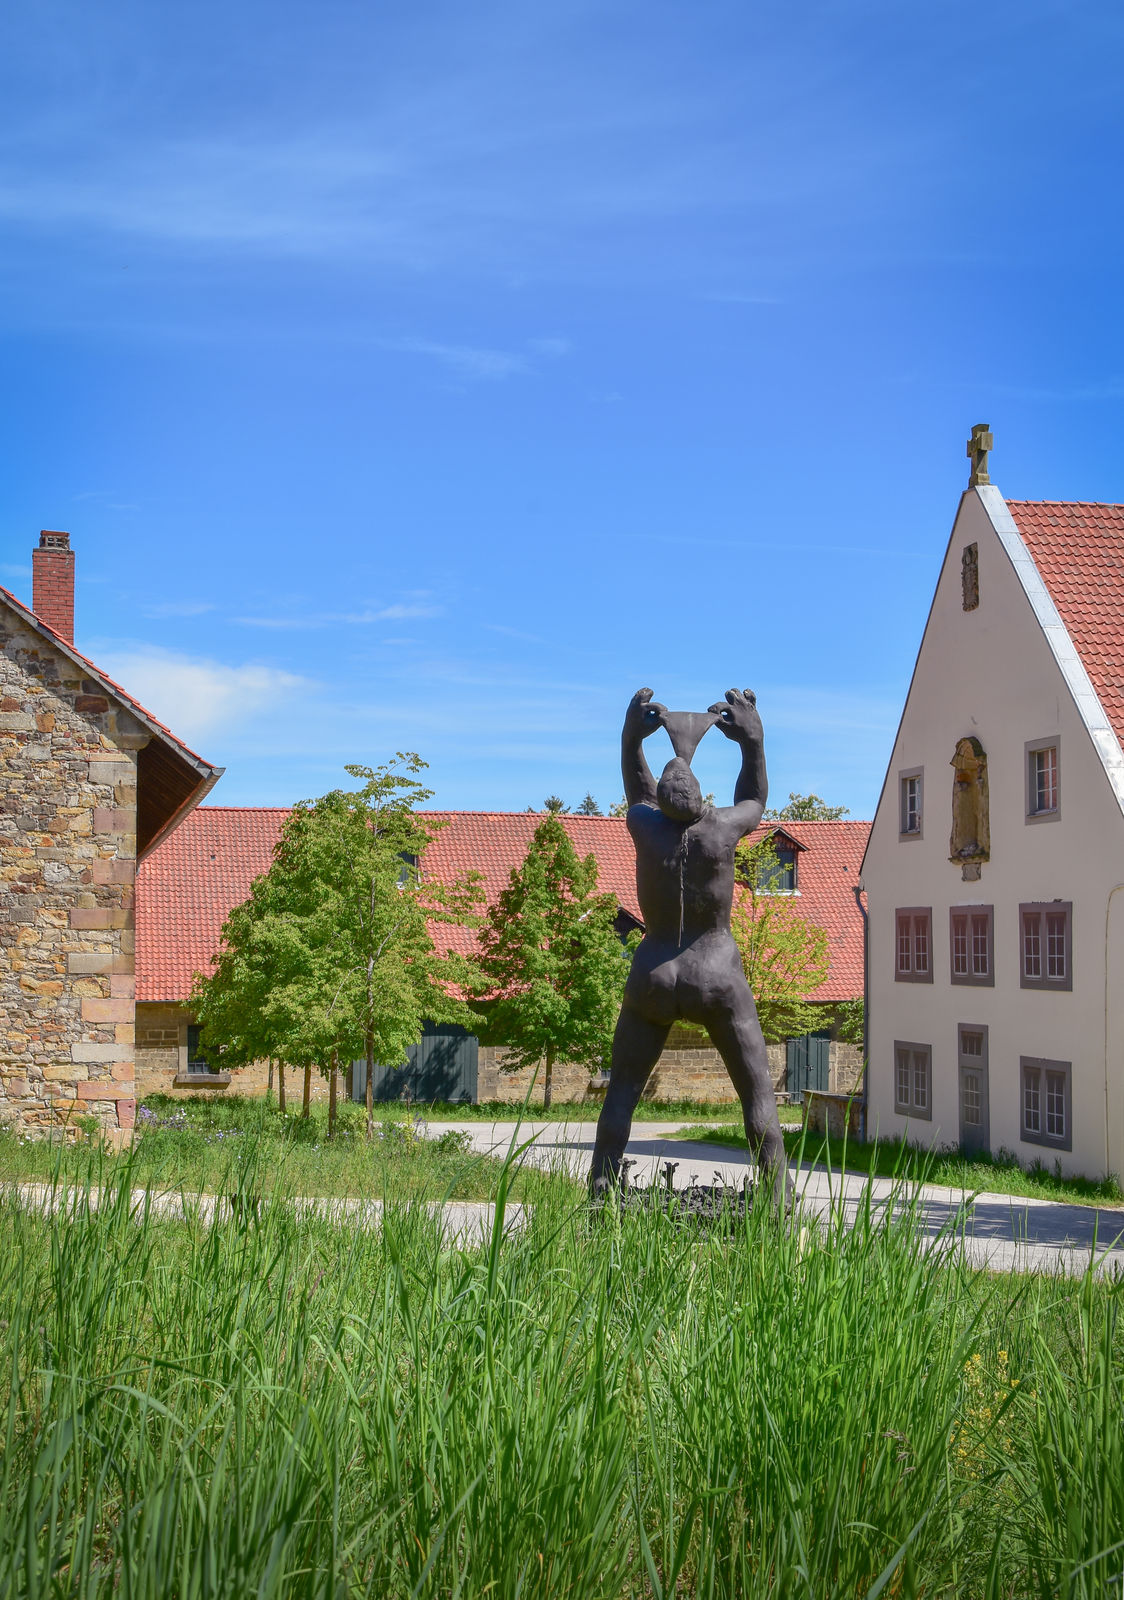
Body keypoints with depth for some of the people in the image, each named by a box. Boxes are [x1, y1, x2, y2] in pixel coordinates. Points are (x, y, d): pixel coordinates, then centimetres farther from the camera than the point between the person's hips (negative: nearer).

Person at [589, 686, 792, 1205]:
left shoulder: (645, 825, -8)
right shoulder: (722, 829, -13)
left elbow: (639, 792, 18)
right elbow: (755, 799, 12)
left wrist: (631, 737, 24)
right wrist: (752, 739, 16)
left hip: (653, 979, 2)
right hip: (716, 980, -2)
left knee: (620, 1094, 12)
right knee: (758, 1094, 4)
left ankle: (598, 1199, 6)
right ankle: (780, 1208, -4)